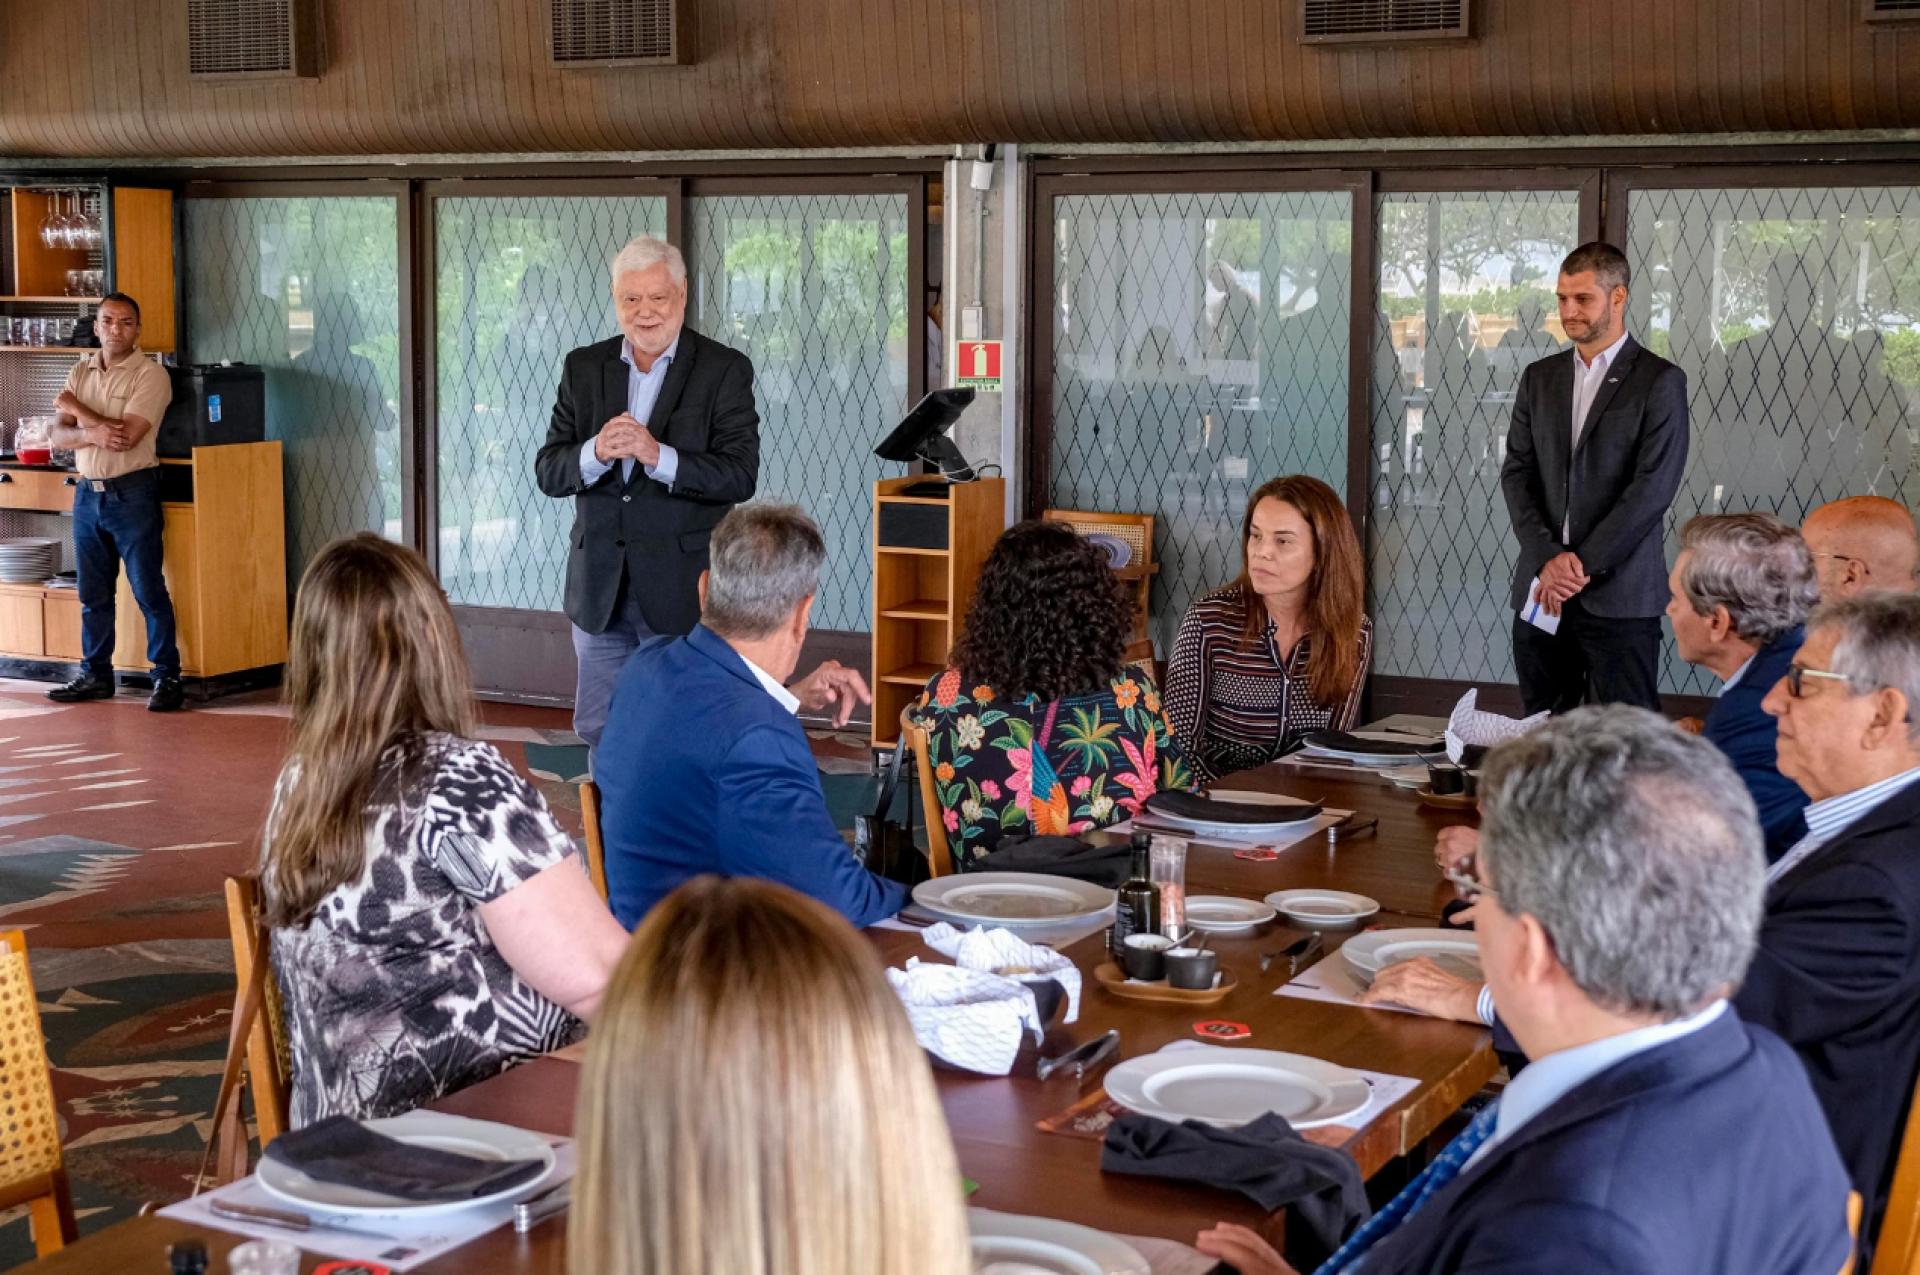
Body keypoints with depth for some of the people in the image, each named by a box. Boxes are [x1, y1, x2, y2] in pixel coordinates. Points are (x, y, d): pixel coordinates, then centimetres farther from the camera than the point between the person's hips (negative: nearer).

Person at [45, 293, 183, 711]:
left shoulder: (151, 374, -9)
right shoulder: (80, 373, 10)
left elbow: (128, 436, -19)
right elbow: (59, 436, 4)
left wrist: (75, 407, -7)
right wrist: (92, 433, -19)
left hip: (131, 493, -6)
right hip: (88, 493, 6)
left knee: (149, 591, -3)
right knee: (93, 594, 12)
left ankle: (167, 677, 3)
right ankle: (96, 675, 22)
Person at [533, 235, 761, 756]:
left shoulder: (724, 370, -3)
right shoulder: (584, 367, 8)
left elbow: (741, 475, -12)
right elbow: (548, 472, 2)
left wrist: (659, 456, -25)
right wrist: (596, 453, -19)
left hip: (681, 591, -4)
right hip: (600, 588, 4)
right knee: (599, 733, 11)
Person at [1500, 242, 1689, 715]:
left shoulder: (1659, 381, 0)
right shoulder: (1539, 378, 16)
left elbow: (1653, 487, -9)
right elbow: (1517, 473, 8)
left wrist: (1582, 563, -12)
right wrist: (1549, 558, -8)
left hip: (1619, 595, -5)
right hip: (1540, 590, 5)